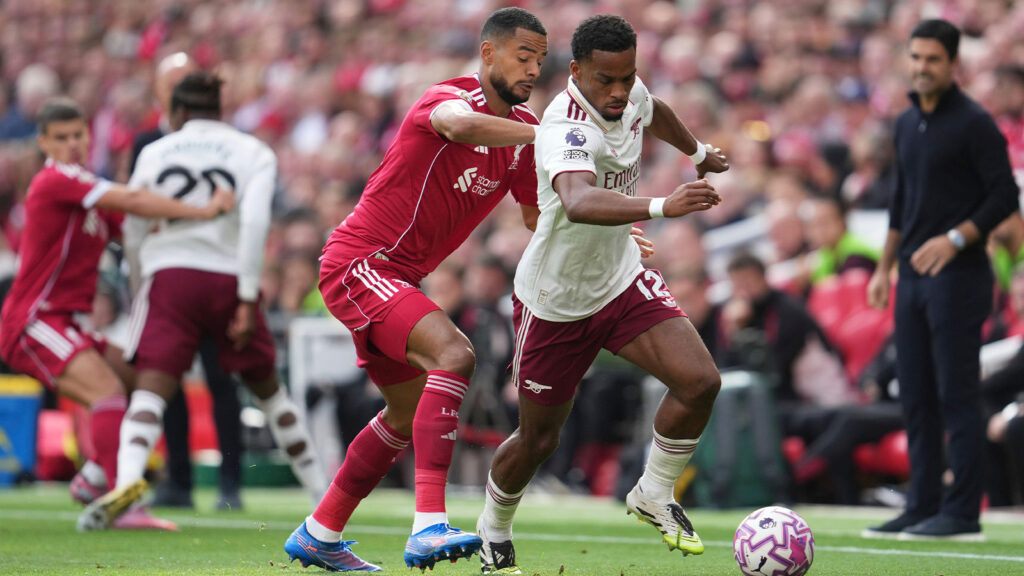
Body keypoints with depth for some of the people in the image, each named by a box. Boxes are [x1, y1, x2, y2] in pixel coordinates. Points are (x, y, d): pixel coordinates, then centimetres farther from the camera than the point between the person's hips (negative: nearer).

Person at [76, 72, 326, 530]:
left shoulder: (154, 152, 12)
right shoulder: (254, 153, 9)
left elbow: (133, 234, 13)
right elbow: (254, 222, -7)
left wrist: (143, 285, 28)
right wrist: (247, 300, -8)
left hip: (169, 274, -1)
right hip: (229, 281, 1)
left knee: (151, 389, -11)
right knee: (268, 389, 18)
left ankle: (124, 488, -35)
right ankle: (324, 494, 26)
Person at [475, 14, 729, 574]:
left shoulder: (631, 95, -9)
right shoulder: (566, 127, -33)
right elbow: (579, 203, -55)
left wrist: (699, 153, 39)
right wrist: (662, 206, -68)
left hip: (621, 279, 6)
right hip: (555, 301, -6)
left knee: (700, 381, -16)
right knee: (538, 439, 9)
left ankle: (653, 495, 8)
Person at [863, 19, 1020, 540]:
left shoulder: (974, 123, -8)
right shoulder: (907, 124, 15)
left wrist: (954, 239, -21)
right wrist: (884, 269, 20)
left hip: (957, 276, -8)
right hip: (912, 277, 8)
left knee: (956, 394, -8)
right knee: (916, 396, 8)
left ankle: (963, 512, -6)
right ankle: (923, 507, 12)